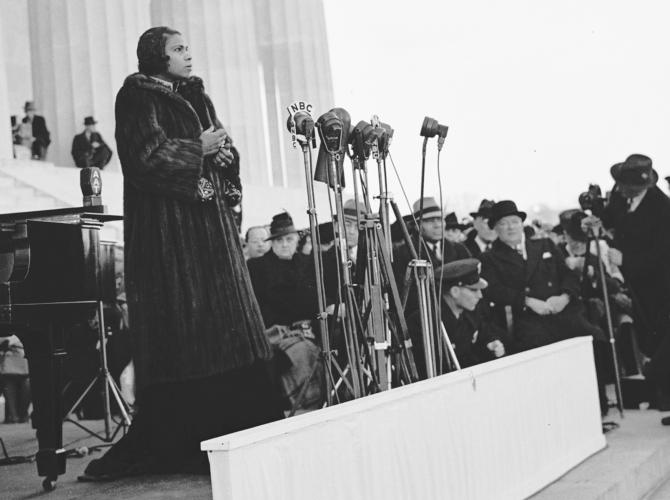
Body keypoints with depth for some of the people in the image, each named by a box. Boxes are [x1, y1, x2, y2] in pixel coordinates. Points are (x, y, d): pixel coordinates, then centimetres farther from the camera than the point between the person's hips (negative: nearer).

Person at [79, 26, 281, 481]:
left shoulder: (196, 96, 20)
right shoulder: (139, 98, -3)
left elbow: (225, 152, 19)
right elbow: (147, 155, -15)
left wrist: (224, 153, -2)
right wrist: (198, 149, -10)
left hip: (211, 225, 8)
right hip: (168, 228, -7)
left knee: (224, 328, 4)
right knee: (179, 335, -7)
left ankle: (239, 432, 8)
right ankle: (172, 441, 0)